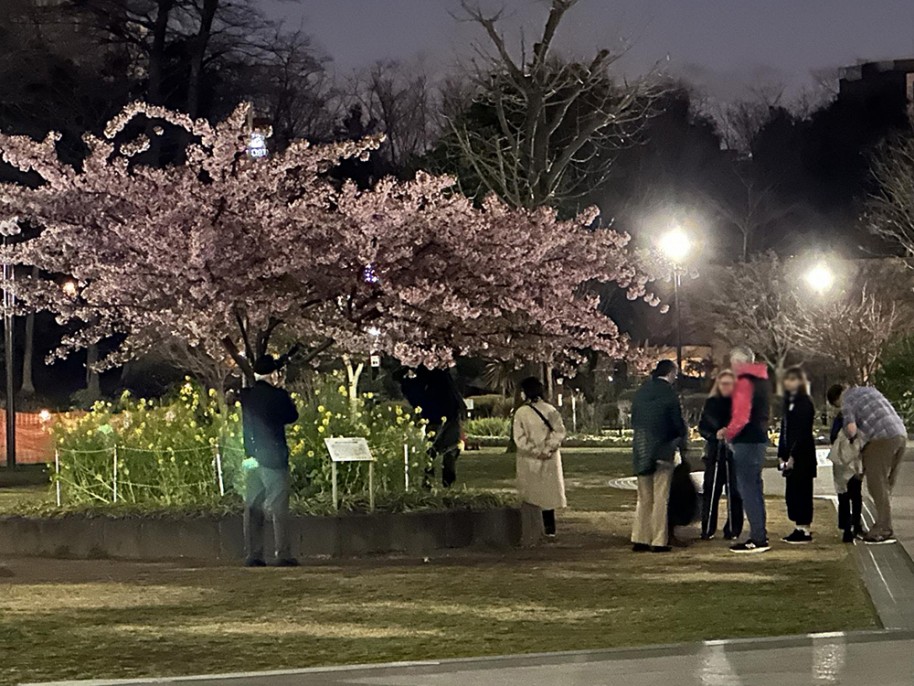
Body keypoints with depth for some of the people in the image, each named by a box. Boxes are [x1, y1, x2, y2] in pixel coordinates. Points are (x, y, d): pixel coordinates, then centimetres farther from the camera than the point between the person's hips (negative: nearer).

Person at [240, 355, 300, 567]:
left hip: (251, 460, 5)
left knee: (253, 508, 8)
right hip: (274, 459, -5)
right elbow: (292, 415, 4)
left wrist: (276, 390, 16)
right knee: (279, 509, -3)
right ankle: (283, 554, -6)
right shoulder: (277, 396, -11)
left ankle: (252, 555, 6)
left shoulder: (246, 396, 4)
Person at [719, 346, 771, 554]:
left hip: (747, 442, -10)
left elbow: (741, 416, -21)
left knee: (748, 490, -8)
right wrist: (731, 431, 14)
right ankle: (760, 535, 18)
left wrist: (727, 433, -4)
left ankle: (757, 538, -10)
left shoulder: (744, 382, -14)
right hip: (759, 438, 10)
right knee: (754, 488, 15)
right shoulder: (761, 380, 16)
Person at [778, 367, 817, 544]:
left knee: (801, 491, -7)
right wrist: (781, 454, 11)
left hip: (802, 454, -9)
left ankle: (805, 530, -5)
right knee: (792, 492, 9)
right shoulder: (789, 402, 16)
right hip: (791, 454, 9)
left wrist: (793, 455, -19)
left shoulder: (805, 403, -9)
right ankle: (800, 528, 13)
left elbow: (803, 431, -15)